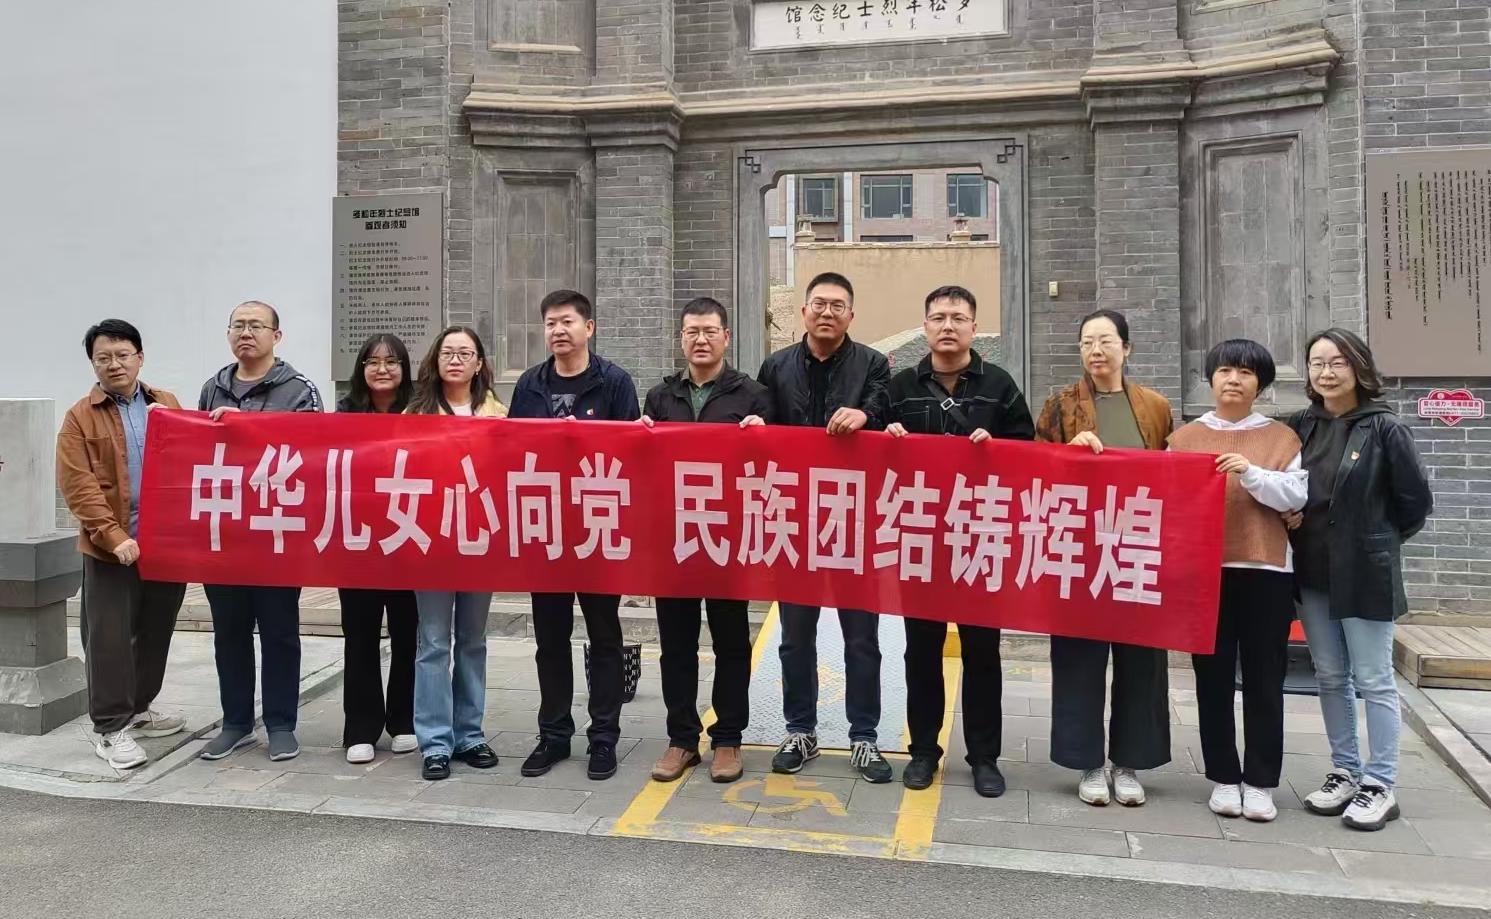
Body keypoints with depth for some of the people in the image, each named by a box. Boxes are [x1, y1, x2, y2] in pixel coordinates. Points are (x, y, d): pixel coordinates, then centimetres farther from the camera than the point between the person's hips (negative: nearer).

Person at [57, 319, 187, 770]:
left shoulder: (168, 405, 9)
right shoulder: (81, 416, -1)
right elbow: (77, 486, -9)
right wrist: (113, 536, -17)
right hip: (111, 547, -4)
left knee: (156, 632, 14)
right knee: (110, 637, 0)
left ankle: (138, 709, 30)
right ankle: (110, 728, 10)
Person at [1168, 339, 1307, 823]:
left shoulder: (1281, 436, 7)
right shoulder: (1185, 437, 9)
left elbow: (1296, 495, -5)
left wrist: (1252, 474, -18)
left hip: (1266, 569, 0)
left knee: (1264, 680, 4)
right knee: (1214, 679, 5)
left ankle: (1261, 782, 14)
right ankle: (1225, 777, 16)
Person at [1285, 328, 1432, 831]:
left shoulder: (1384, 427, -8)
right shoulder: (1299, 427, 4)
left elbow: (1417, 499, -4)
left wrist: (1381, 540, 2)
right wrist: (1289, 517, -3)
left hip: (1366, 572, -5)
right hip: (1313, 571, 5)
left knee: (1373, 680, 3)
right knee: (1331, 678, 12)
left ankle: (1380, 785, 13)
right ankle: (1344, 772, 25)